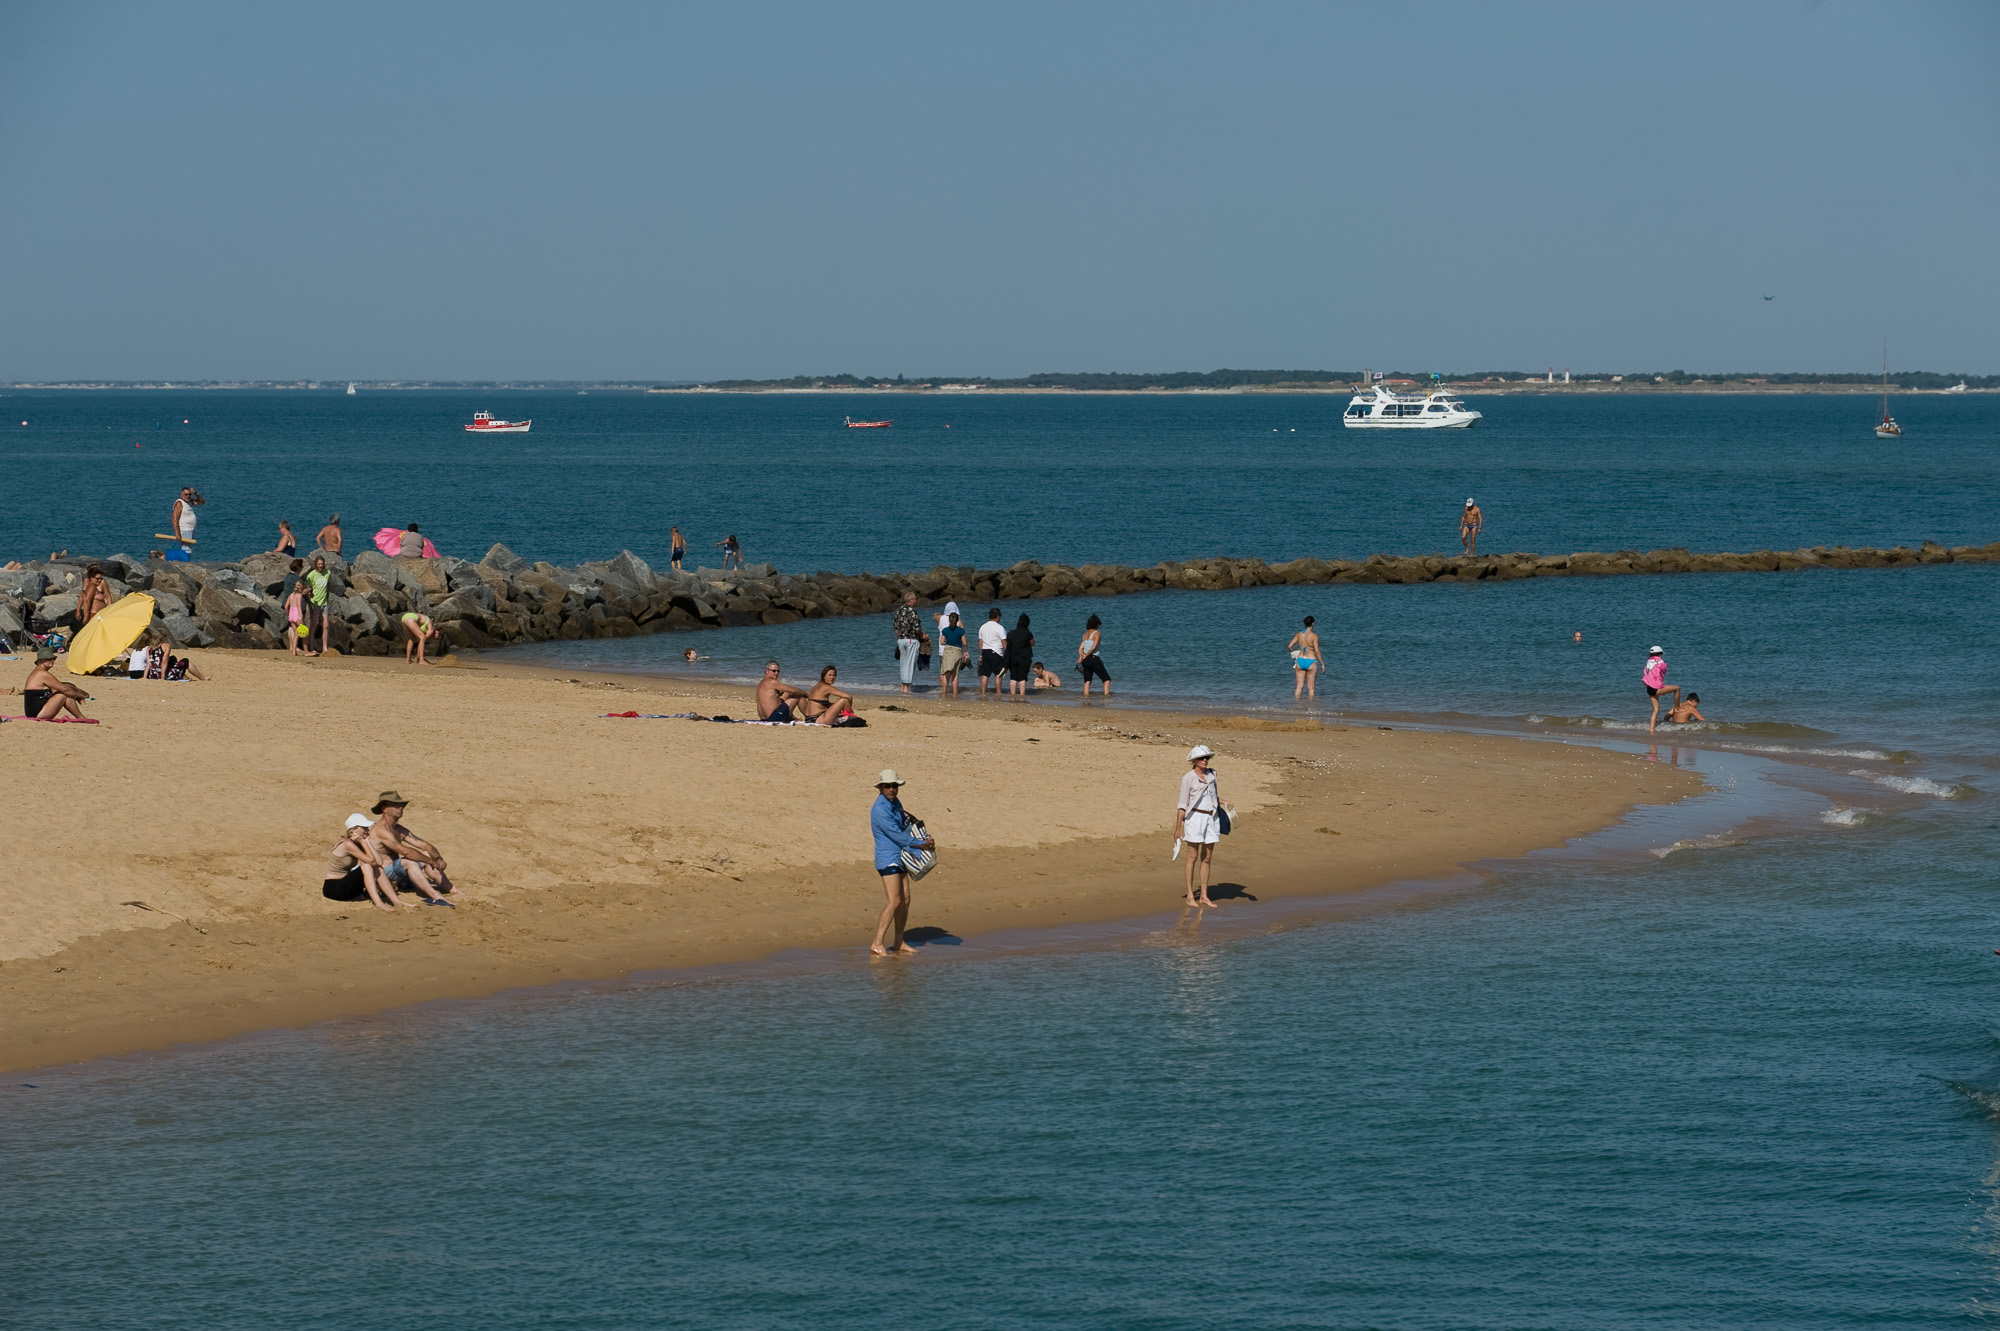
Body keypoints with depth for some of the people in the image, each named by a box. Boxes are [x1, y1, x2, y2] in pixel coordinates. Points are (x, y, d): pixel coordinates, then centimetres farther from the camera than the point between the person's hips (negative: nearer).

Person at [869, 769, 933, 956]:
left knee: (905, 901, 10)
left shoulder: (895, 803, 11)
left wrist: (925, 840, 11)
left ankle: (899, 942, 19)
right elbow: (897, 835, -20)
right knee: (894, 901, -16)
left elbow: (904, 825, 27)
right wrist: (921, 845, -10)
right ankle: (878, 944, -15)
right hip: (887, 858, -9)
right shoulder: (880, 809, -19)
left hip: (899, 858, 9)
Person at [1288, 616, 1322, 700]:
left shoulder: (1299, 634, 0)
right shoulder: (1314, 636, -11)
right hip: (1311, 661, -3)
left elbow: (1289, 646, 1)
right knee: (1310, 687, 7)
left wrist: (1293, 653, 21)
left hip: (1300, 661, 4)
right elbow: (1317, 651, -16)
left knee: (1299, 686, 9)